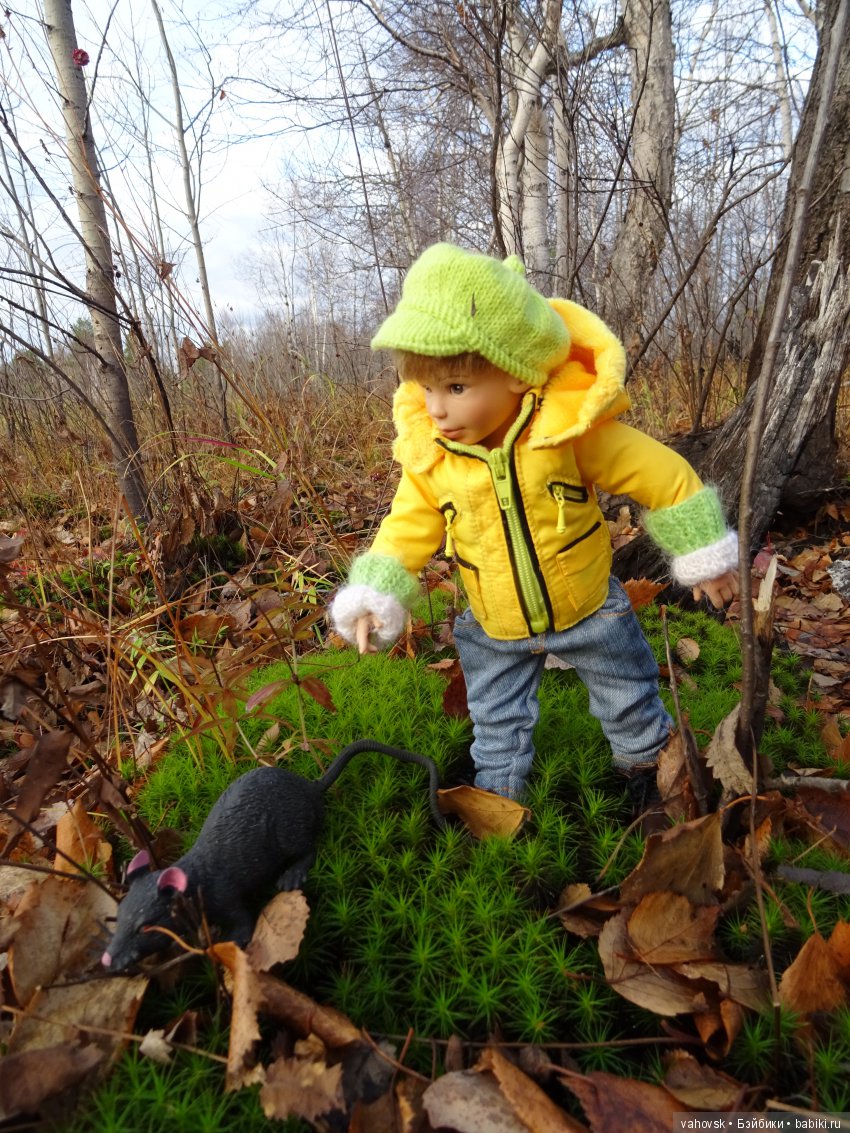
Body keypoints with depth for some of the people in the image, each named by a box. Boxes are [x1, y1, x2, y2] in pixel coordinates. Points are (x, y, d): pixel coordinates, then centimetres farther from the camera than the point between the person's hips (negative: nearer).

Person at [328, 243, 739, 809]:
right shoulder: (429, 455, -16)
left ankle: (649, 763, 53)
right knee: (495, 728, 18)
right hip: (495, 629, 2)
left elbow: (664, 477, -16)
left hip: (589, 610, -1)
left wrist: (703, 555, -6)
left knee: (629, 702, 22)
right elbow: (410, 527, -5)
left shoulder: (570, 430, -26)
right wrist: (373, 597, -16)